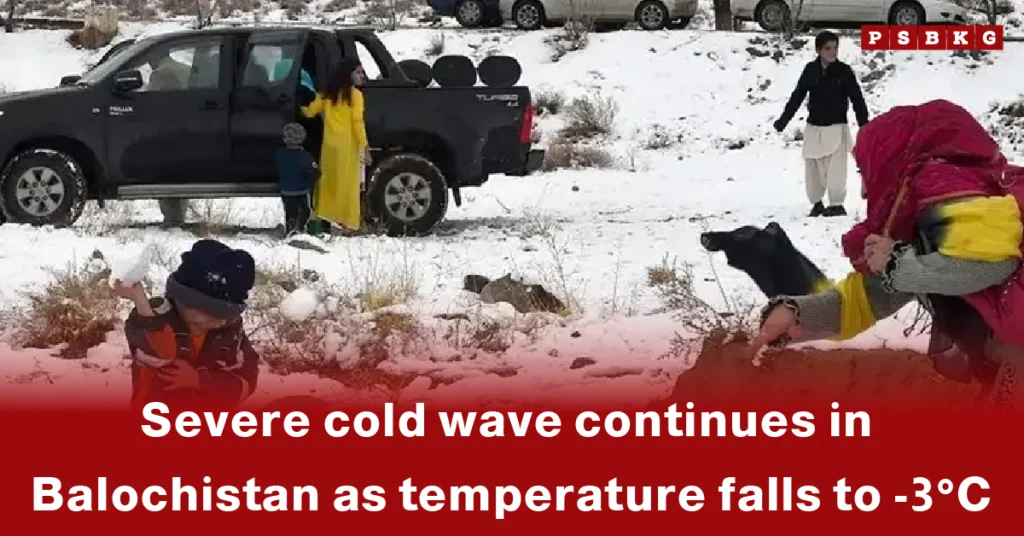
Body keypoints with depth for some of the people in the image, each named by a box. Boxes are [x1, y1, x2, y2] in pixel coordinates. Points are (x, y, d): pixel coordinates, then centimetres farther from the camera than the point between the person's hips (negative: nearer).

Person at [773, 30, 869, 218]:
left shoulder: (844, 71, -4)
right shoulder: (811, 70, 2)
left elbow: (857, 99, -2)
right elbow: (797, 96, 8)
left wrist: (864, 124, -8)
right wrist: (783, 120, 6)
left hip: (836, 127, -3)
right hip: (814, 127, 3)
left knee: (835, 168, -9)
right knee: (812, 167, 8)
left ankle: (837, 204, -2)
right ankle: (817, 203, 21)